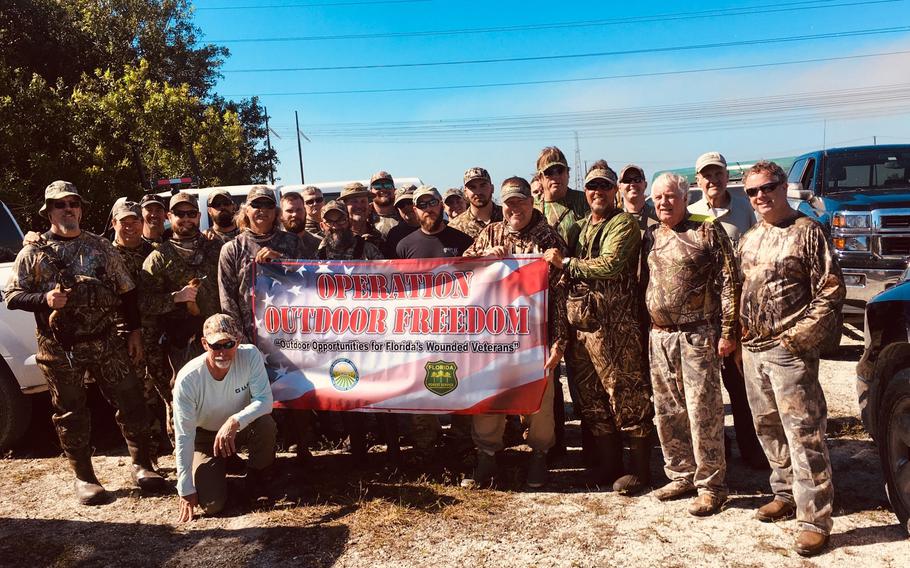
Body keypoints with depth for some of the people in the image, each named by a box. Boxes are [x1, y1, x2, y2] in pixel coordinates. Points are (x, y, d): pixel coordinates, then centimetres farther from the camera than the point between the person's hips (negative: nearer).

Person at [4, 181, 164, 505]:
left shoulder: (101, 247, 8)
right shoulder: (33, 253, 2)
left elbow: (126, 292, 10)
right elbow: (12, 296, 1)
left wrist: (134, 331, 6)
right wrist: (45, 299, -17)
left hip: (106, 343, 1)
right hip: (60, 350, -1)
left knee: (130, 402, 3)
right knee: (71, 414, 8)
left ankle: (141, 465, 18)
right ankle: (83, 477, 22)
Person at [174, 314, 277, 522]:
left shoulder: (250, 355, -24)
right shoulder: (187, 379, -28)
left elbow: (265, 400, -26)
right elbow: (184, 436, -23)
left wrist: (235, 421, -46)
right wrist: (186, 490, -19)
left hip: (240, 428, 1)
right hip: (205, 437, -1)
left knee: (266, 425, -33)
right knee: (211, 505, -15)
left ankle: (257, 481, -3)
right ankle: (221, 467, 20)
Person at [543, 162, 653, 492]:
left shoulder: (624, 224, -5)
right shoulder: (581, 226, 19)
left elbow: (610, 264, -20)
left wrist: (566, 263, -13)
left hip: (614, 326, -8)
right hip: (580, 324, 8)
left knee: (627, 397, -1)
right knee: (592, 400, 13)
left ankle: (640, 469, 11)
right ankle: (608, 463, 26)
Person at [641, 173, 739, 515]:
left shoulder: (707, 231, -3)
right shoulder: (650, 237, 13)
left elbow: (728, 282, -7)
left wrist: (727, 331, -12)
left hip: (697, 335, -6)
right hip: (660, 337, 6)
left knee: (703, 411, -3)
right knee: (667, 412, 11)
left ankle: (711, 486, 9)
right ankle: (682, 476, 26)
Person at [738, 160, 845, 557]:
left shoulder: (807, 231, -5)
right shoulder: (749, 239, 16)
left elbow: (831, 292, -8)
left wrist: (800, 337, -13)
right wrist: (741, 335, 11)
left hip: (789, 351, -7)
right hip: (752, 350, 7)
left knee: (803, 436, -5)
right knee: (768, 430, 15)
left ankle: (814, 520, 1)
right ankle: (786, 494, 31)